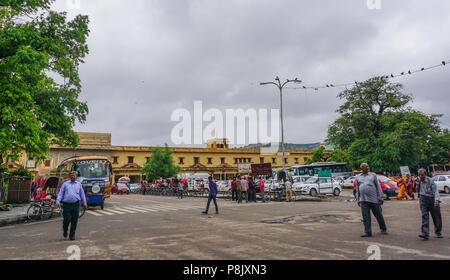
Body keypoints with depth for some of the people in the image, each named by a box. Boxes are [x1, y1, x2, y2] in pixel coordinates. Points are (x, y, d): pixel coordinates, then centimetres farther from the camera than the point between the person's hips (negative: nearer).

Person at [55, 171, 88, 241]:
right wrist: (58, 202, -4)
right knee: (67, 219, -7)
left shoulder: (79, 184, 15)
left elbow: (82, 194, 17)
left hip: (76, 204, 1)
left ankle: (72, 235, 13)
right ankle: (65, 231, 24)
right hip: (66, 204, -1)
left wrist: (85, 204, 14)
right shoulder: (65, 184, 11)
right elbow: (60, 193, 8)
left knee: (74, 221, 1)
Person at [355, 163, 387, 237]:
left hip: (373, 199, -1)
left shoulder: (373, 175, 7)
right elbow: (357, 189, 16)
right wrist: (358, 200, 12)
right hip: (363, 200, 2)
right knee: (365, 217, -2)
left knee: (379, 215, 7)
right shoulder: (358, 177, 13)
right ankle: (367, 232, 3)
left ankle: (383, 229, 26)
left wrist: (380, 198, -4)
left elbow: (378, 187, 4)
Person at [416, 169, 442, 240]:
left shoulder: (430, 181, -14)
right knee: (424, 216, -9)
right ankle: (425, 234, -16)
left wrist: (436, 200, -37)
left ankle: (438, 233, 27)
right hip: (423, 199, 3)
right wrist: (418, 185, -2)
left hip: (432, 199, -3)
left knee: (436, 217, 6)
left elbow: (435, 191, -23)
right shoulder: (418, 179, 2)